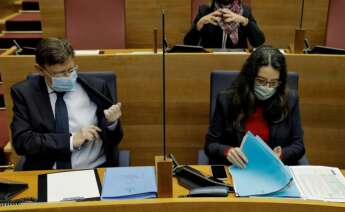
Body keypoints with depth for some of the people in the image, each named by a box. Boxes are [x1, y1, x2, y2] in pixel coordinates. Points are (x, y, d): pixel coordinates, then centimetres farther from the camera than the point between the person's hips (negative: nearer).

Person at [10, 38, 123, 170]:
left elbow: (112, 141, 7)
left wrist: (111, 123, -14)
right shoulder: (24, 92, 2)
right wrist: (71, 140, -15)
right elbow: (21, 141, -8)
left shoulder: (96, 87, 2)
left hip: (93, 171, 0)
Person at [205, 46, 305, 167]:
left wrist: (281, 155, -16)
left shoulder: (290, 99, 0)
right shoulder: (227, 99, -4)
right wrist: (227, 151, -21)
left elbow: (298, 145, 5)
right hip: (236, 170, -1)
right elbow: (211, 144, 0)